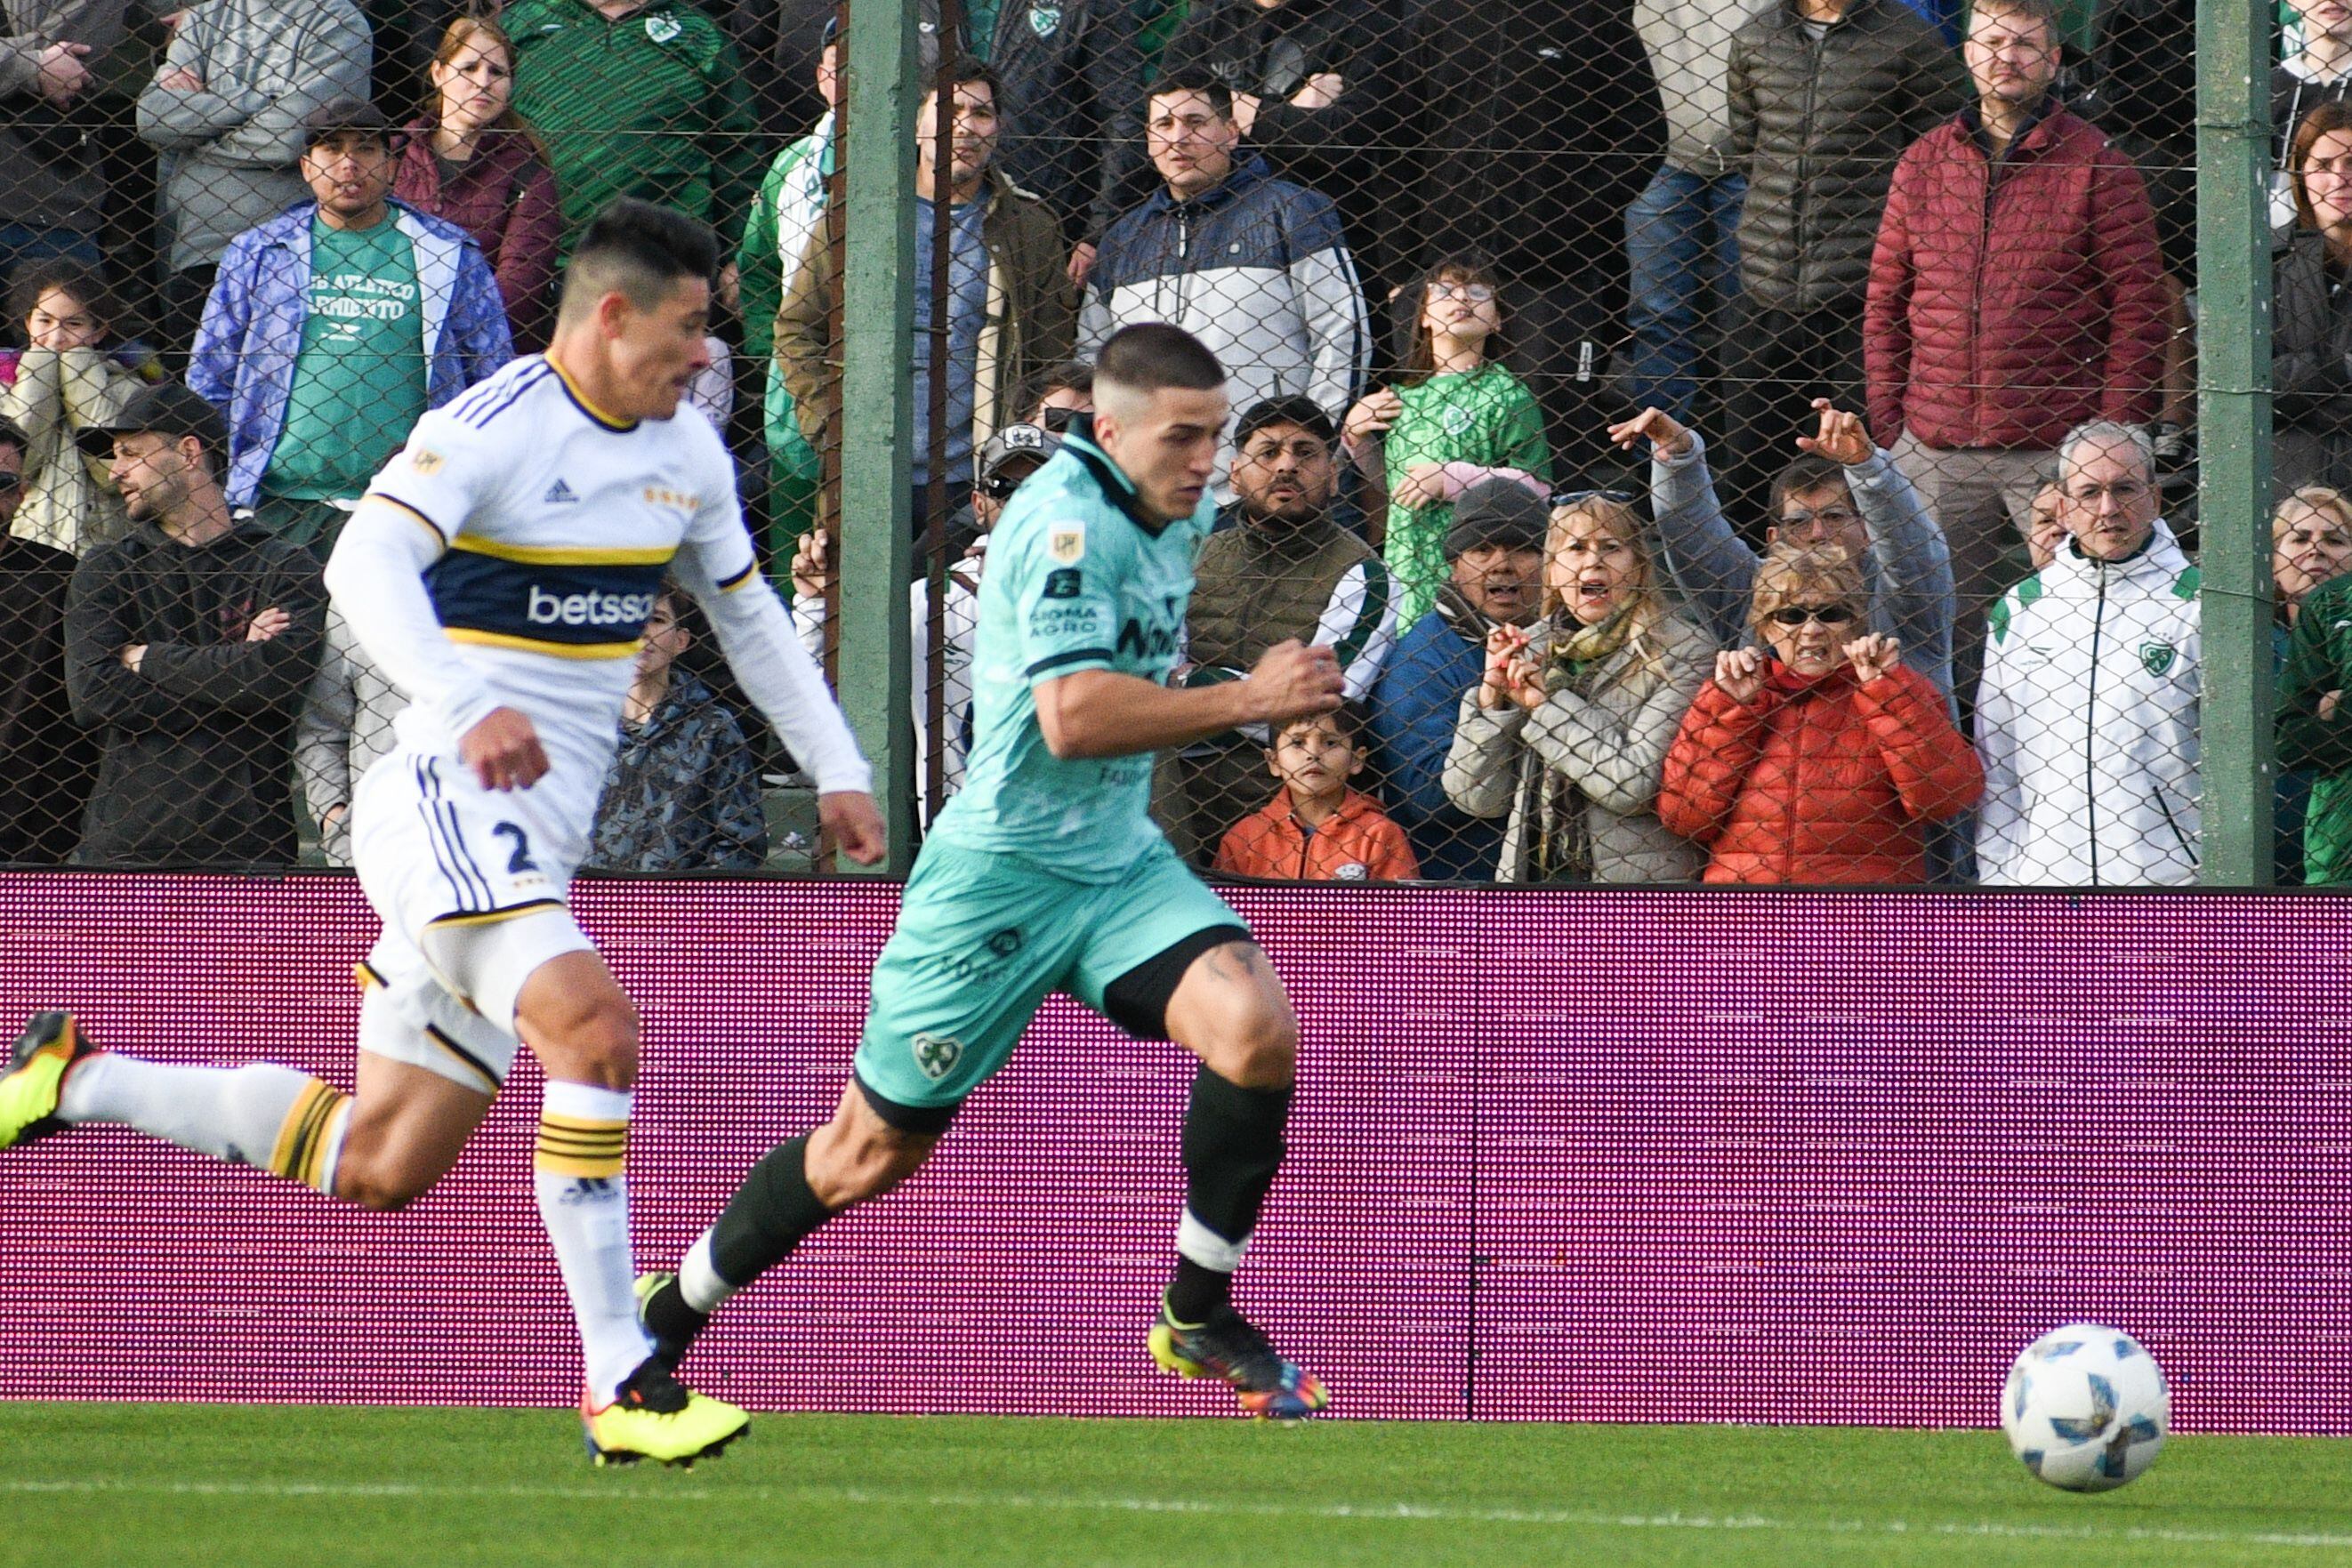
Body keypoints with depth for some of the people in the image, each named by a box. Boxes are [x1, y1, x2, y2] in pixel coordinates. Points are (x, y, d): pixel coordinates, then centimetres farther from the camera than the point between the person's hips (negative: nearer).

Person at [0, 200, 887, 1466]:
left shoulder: (685, 454, 12)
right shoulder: (492, 429, -14)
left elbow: (746, 612, 27)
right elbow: (366, 564, -28)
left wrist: (836, 770, 23)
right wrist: (467, 706, -42)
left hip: (538, 841, 8)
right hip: (445, 802, -8)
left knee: (378, 1163, 7)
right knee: (593, 1026, -29)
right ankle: (620, 1387, -26)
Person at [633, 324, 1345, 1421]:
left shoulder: (1179, 511, 7)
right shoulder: (1066, 520, -21)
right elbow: (1074, 714, -33)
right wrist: (1249, 702, -30)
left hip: (1119, 858, 7)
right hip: (1003, 868, -7)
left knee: (1257, 1030, -19)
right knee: (871, 1154, 4)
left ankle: (1199, 1313, -3)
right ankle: (663, 1321, 23)